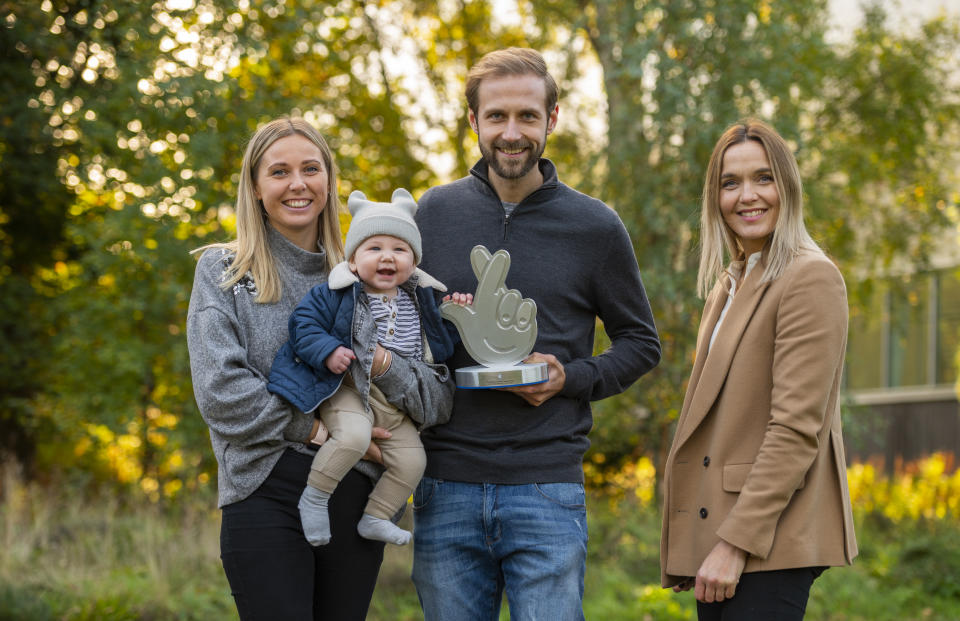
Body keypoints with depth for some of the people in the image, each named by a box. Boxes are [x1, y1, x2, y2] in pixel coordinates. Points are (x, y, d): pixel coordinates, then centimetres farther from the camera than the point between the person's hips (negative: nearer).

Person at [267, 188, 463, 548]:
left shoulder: (419, 300, 11)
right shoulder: (336, 294, -5)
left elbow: (439, 344, 23)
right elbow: (305, 323, -7)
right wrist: (327, 352, -22)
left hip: (398, 401, 6)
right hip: (349, 392, -6)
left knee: (411, 460, -3)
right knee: (353, 436, -33)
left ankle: (375, 518, 17)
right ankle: (314, 498, -13)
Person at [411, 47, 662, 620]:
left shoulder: (595, 227, 3)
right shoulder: (434, 213, 7)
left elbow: (641, 344, 10)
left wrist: (571, 378, -8)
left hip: (548, 490, -2)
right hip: (446, 489, 2)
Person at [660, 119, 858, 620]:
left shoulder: (810, 279, -9)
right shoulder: (727, 287, 18)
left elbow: (797, 426, -16)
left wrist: (736, 542, -19)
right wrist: (687, 553, 13)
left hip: (772, 544, -8)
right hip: (713, 537, 8)